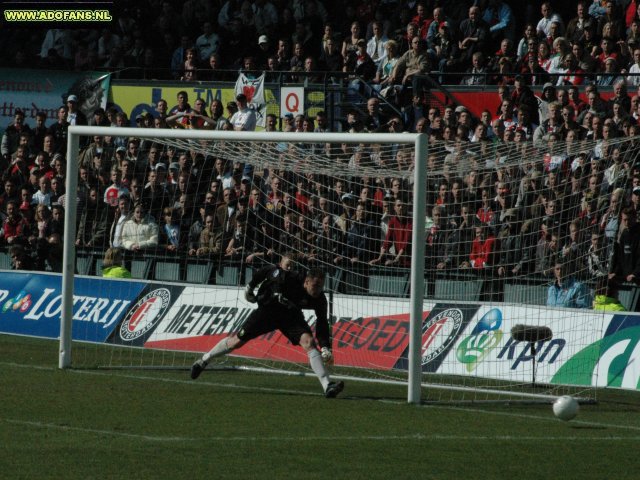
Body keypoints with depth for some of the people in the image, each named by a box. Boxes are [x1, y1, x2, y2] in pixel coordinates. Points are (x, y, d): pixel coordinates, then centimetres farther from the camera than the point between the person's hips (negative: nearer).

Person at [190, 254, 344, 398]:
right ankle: (204, 360, 28)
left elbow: (322, 323, -13)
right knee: (237, 341, 3)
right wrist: (250, 286, 0)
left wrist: (326, 347, -24)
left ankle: (327, 386, -27)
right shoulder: (286, 278, -32)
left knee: (309, 342, -22)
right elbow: (268, 270, -12)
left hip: (291, 316, 2)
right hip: (269, 308, -2)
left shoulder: (319, 299, -23)